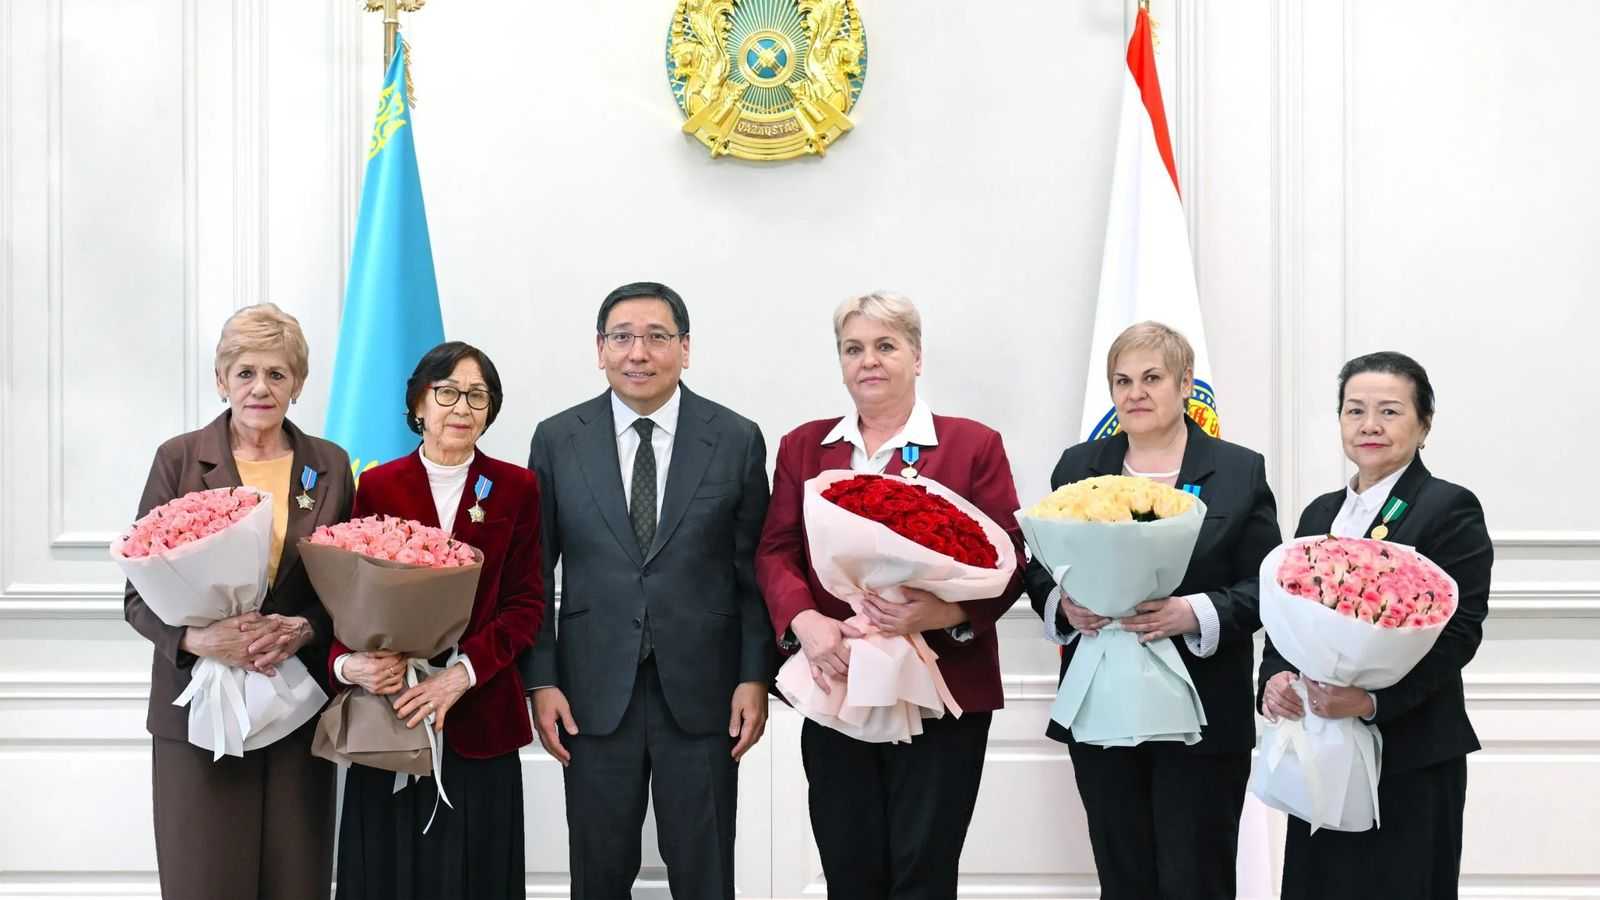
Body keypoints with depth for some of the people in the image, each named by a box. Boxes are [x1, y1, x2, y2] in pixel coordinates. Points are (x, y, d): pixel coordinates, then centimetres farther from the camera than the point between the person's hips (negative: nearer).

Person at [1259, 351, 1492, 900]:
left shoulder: (1450, 509, -5)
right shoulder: (1320, 513, 15)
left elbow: (1459, 631, -13)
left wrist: (1372, 699, -24)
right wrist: (1275, 678, -6)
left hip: (1411, 756, -6)